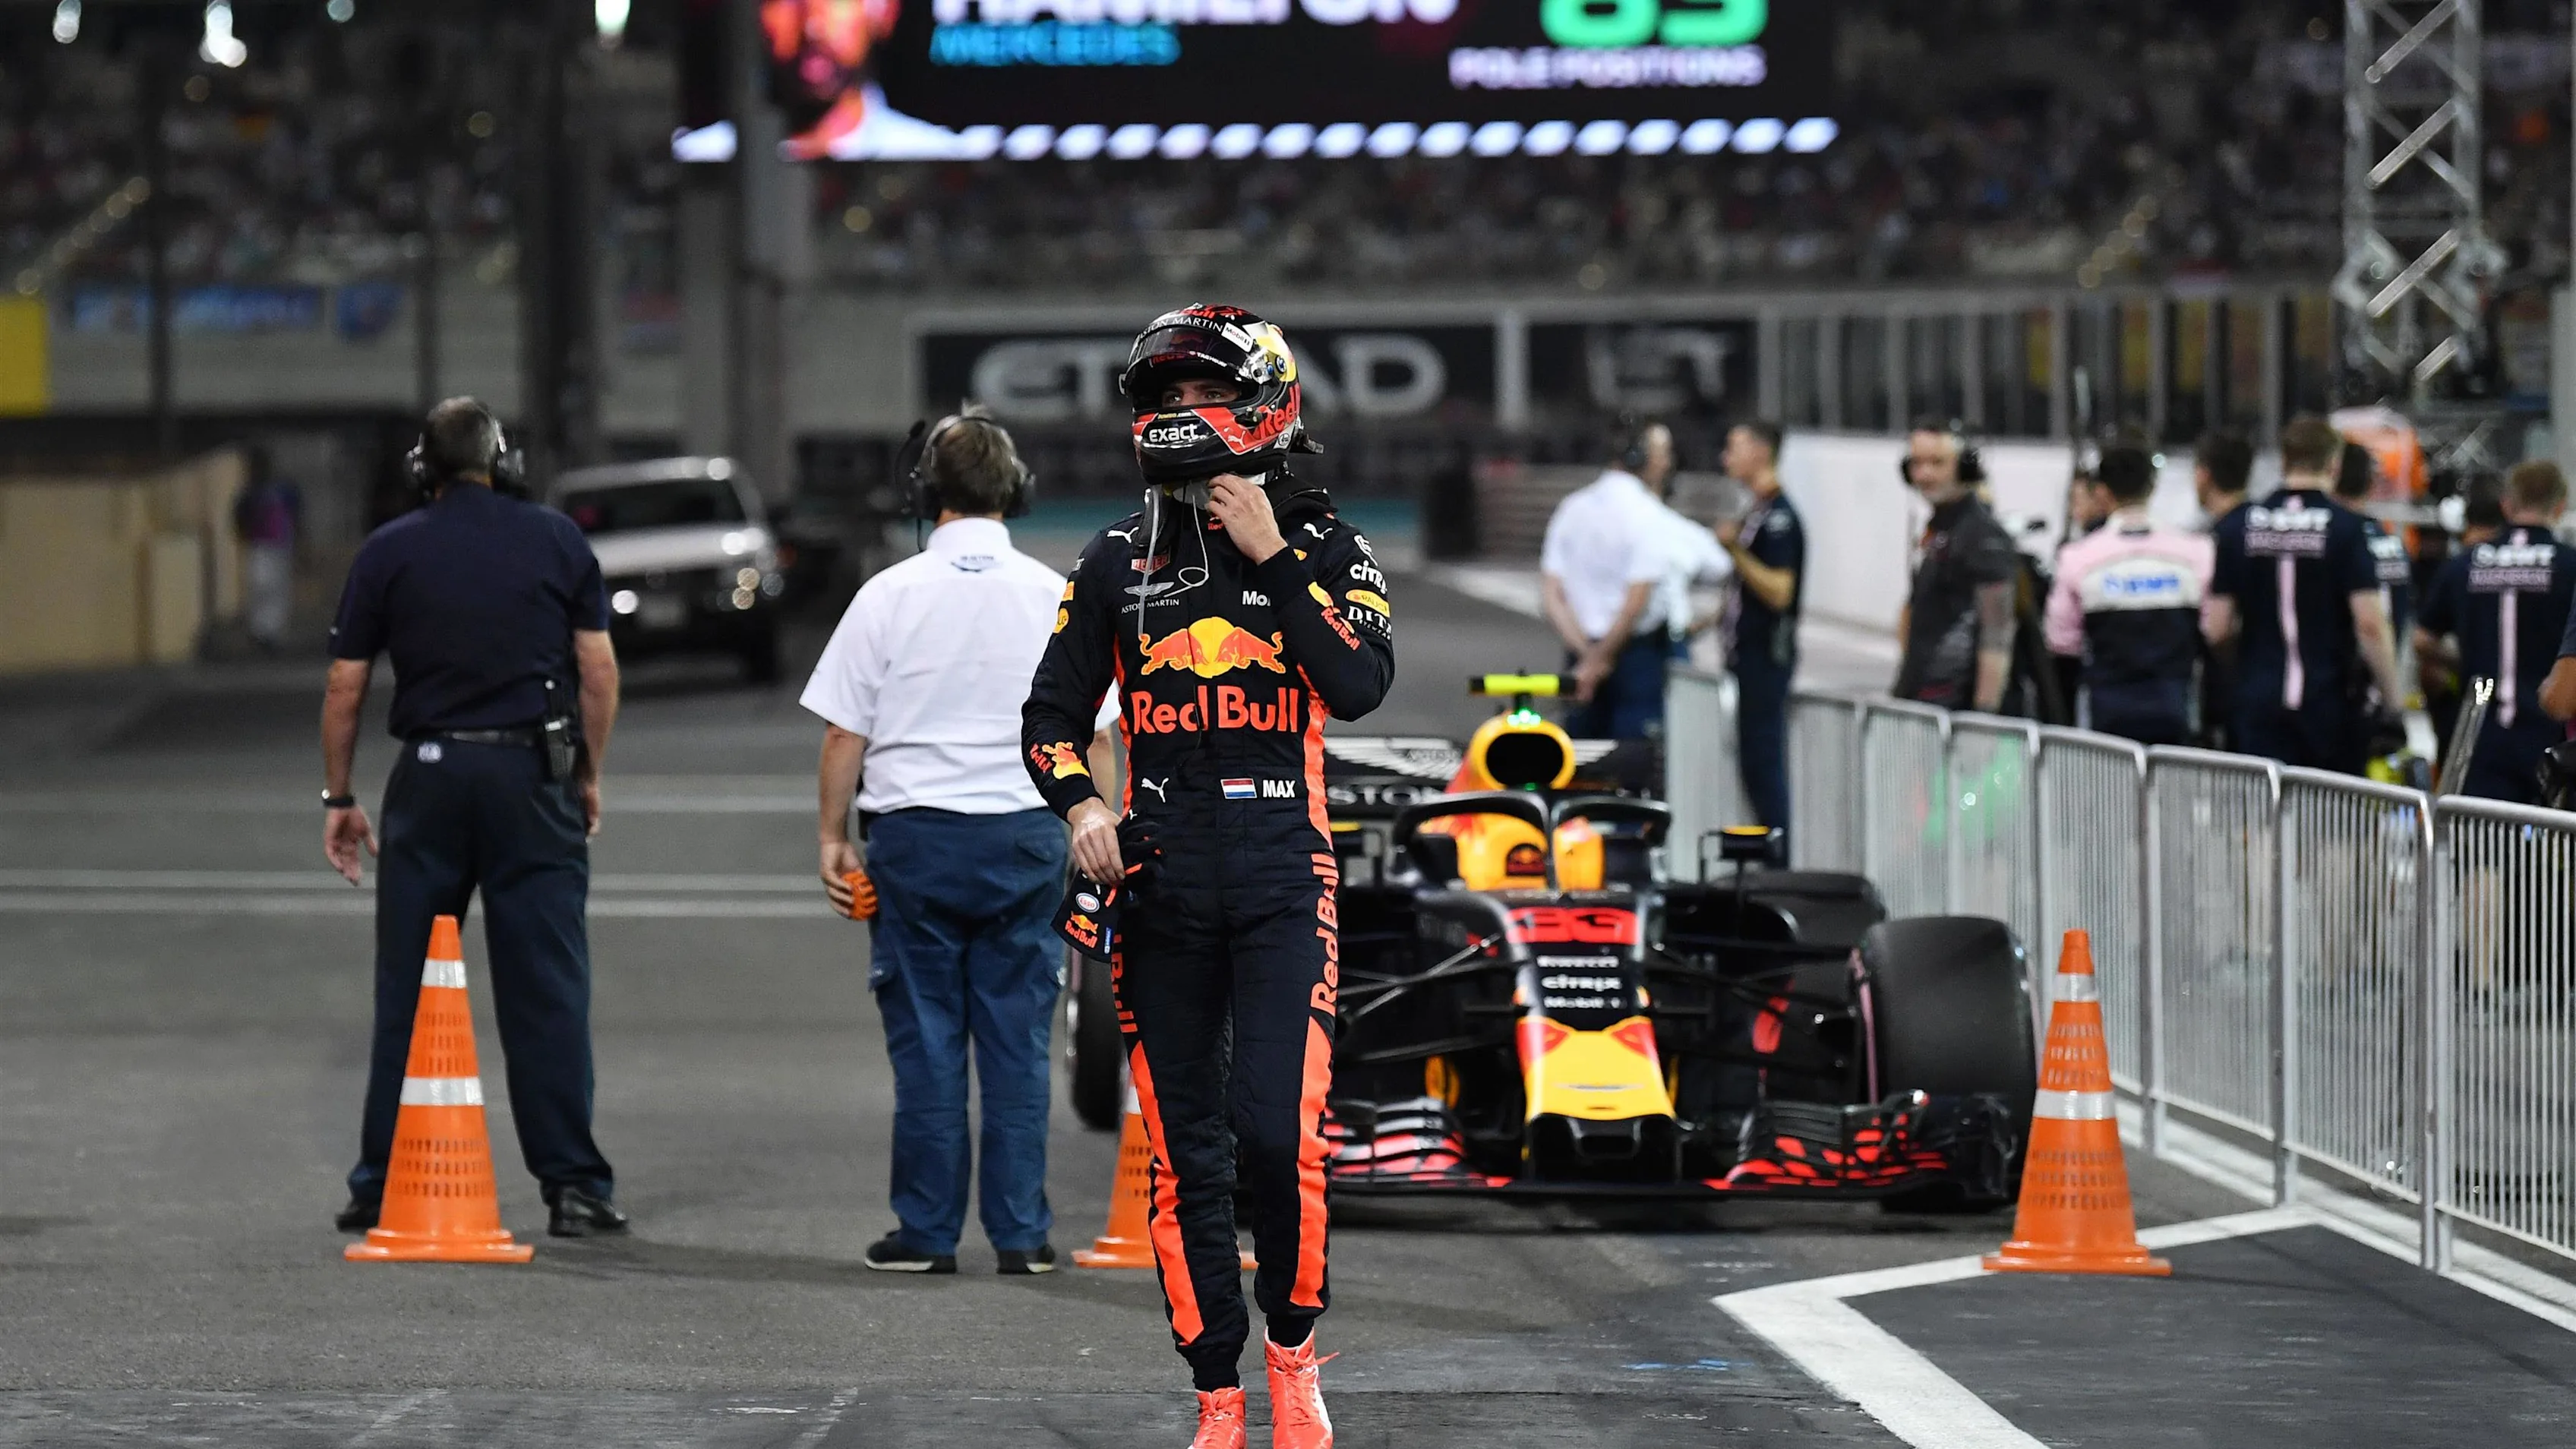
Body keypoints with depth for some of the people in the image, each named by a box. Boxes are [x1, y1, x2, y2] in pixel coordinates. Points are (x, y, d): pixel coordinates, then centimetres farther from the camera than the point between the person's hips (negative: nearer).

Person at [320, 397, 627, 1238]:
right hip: (534, 774, 0)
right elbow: (598, 669, 2)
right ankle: (572, 1185, -2)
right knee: (547, 989, 0)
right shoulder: (556, 540, 4)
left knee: (407, 988, 6)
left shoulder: (388, 553, 4)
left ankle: (382, 1183, 7)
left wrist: (338, 798, 12)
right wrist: (590, 775, 12)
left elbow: (345, 688, 4)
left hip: (429, 775, 0)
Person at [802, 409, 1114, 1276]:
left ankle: (927, 1231, 5)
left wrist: (833, 838, 8)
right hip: (1028, 831, 1)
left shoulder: (891, 595, -3)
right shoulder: (1054, 597, 2)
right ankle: (1021, 1233, 4)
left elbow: (845, 733, -1)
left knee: (925, 1039, 3)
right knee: (1017, 1037, 5)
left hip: (916, 830, -1)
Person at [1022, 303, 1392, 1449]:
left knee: (1276, 1128, -16)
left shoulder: (1323, 549, 5)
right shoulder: (1118, 559, 10)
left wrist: (1271, 557, -11)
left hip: (1282, 874, -2)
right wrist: (1080, 803, -6)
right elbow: (1052, 711, 13)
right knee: (1185, 1151, 3)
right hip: (1160, 874, 2)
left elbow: (1359, 686, -12)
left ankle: (1292, 1342, 7)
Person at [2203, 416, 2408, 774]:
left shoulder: (2238, 526, 2)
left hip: (2258, 701, 2)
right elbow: (2369, 624, -12)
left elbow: (2216, 629, 3)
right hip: (2331, 701, -2)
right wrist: (2391, 694, -1)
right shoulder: (2345, 527, -6)